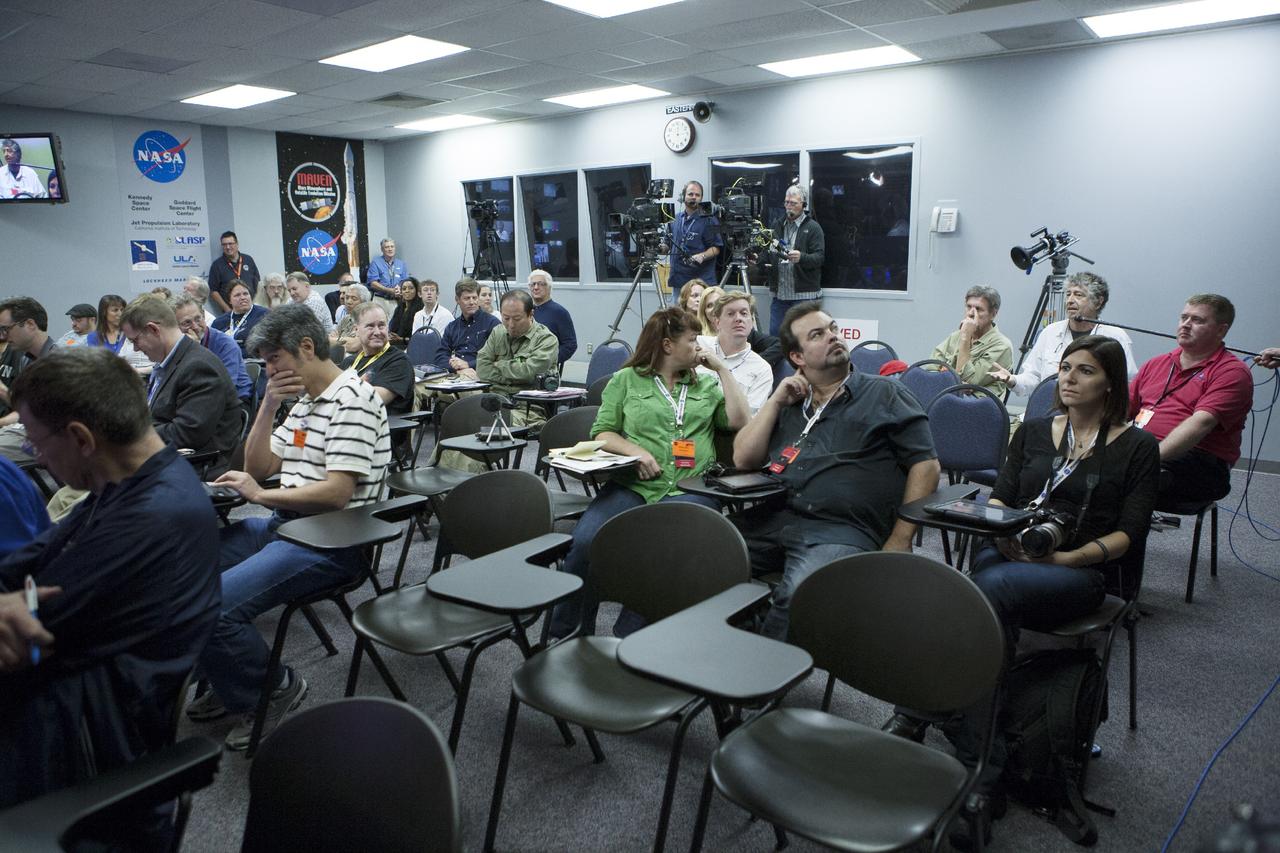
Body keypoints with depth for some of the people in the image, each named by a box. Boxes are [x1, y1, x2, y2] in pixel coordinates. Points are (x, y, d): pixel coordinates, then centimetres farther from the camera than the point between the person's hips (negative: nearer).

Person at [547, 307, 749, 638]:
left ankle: (628, 637, -18)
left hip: (690, 488, 1)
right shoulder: (626, 381, 16)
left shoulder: (706, 384, 22)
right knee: (584, 541, -26)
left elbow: (739, 420, 9)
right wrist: (635, 450, -8)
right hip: (632, 485, 0)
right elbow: (602, 433, 11)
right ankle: (564, 633, -7)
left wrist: (722, 369, 11)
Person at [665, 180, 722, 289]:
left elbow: (716, 248, -8)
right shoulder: (677, 218, 14)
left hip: (701, 281, -6)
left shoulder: (708, 220, -5)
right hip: (678, 279, 6)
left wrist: (702, 256, -23)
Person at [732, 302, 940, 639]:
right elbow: (743, 459, 18)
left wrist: (899, 540, -4)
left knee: (798, 594, -35)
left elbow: (925, 464, 6)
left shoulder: (885, 394, 13)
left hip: (844, 530, -4)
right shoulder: (789, 401, 25)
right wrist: (775, 402, 11)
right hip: (774, 518, 4)